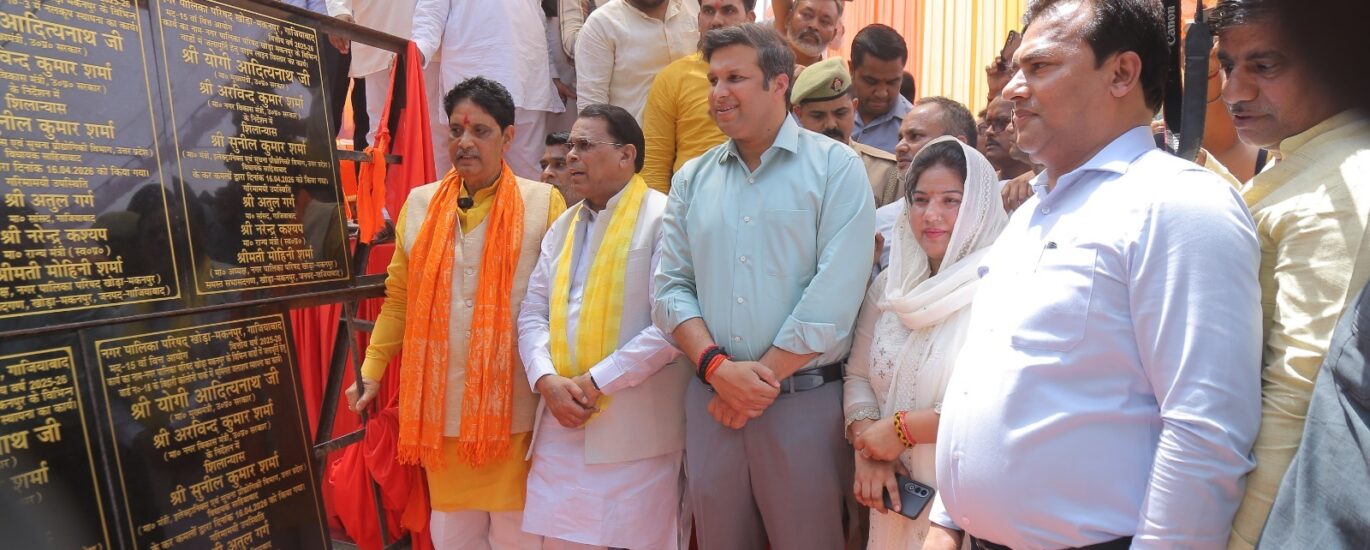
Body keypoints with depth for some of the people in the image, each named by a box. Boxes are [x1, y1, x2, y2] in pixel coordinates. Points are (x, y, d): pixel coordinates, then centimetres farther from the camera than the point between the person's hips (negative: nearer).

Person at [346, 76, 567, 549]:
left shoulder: (543, 203, -3)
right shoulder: (419, 203, 7)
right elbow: (399, 298, 11)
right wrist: (372, 370, 11)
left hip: (515, 404, -3)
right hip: (439, 403, 3)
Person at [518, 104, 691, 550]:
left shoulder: (663, 218, -6)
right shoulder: (563, 226, 17)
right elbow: (532, 314, 12)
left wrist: (596, 382, -13)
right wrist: (546, 380, -6)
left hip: (636, 432, -6)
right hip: (562, 427, 6)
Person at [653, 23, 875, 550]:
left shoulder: (835, 167, -4)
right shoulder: (692, 178, 9)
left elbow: (835, 294, -12)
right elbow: (670, 287, 4)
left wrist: (764, 375, -10)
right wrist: (717, 367, -10)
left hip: (806, 401, -3)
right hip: (710, 397, 4)